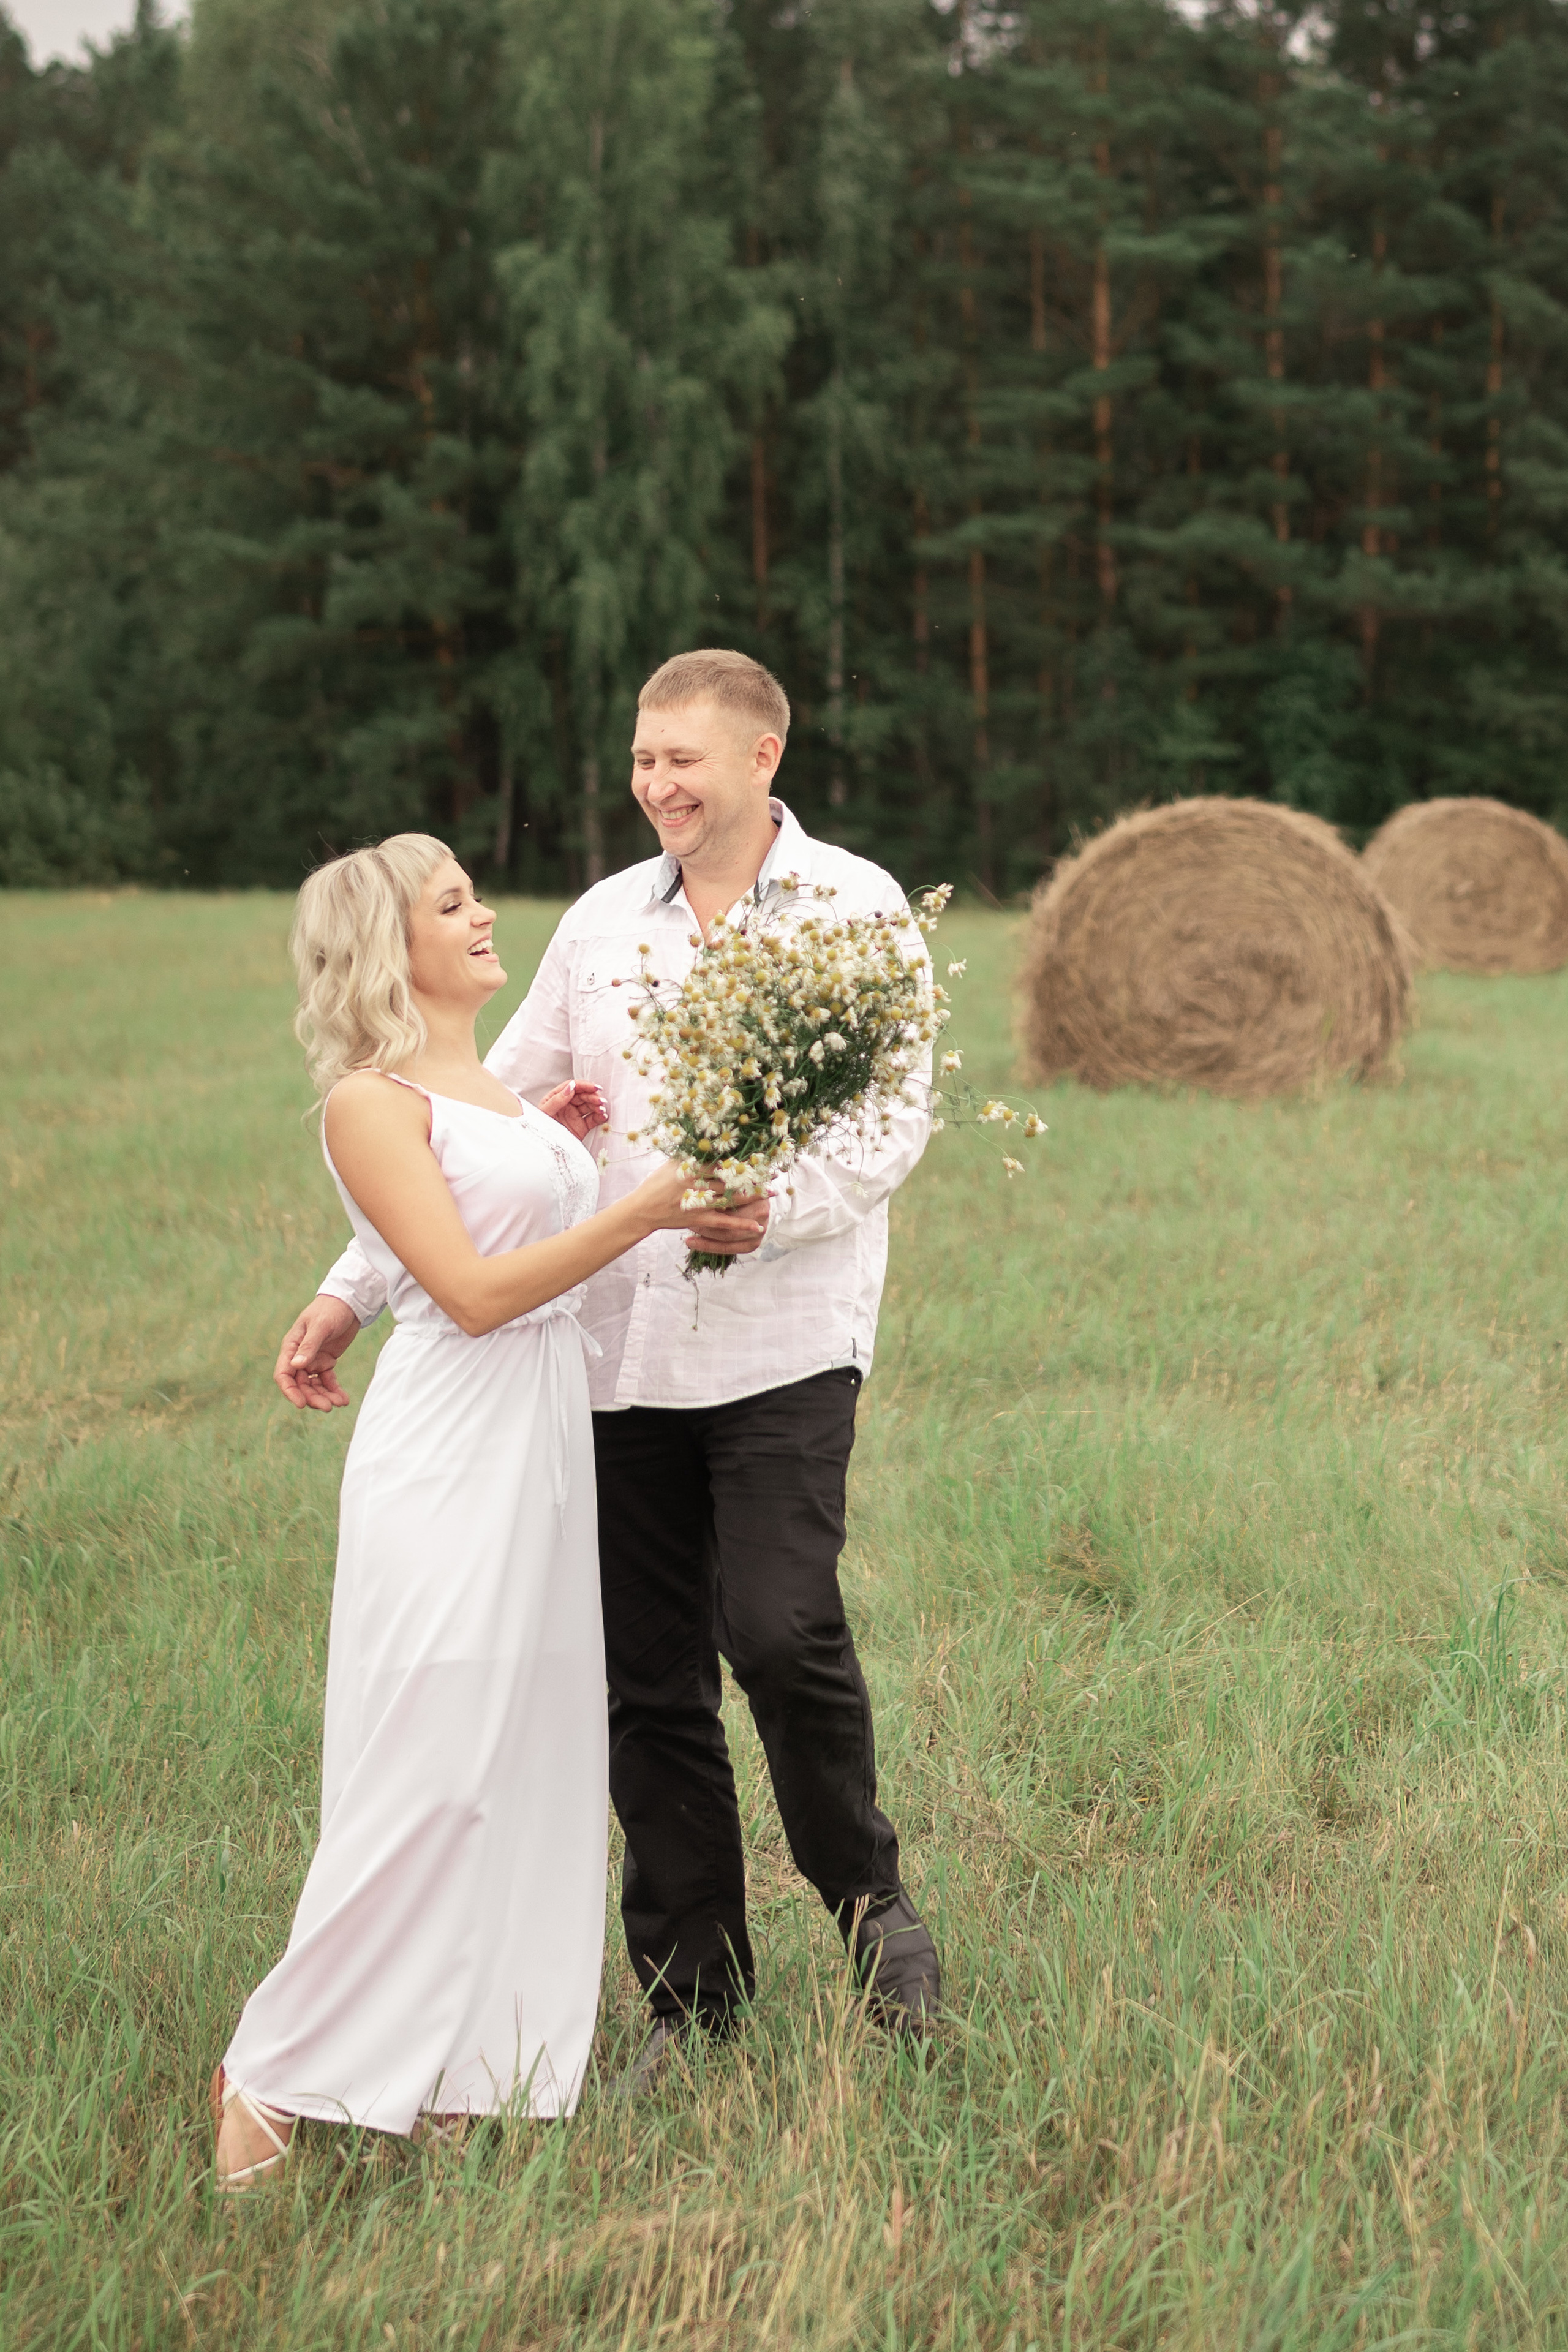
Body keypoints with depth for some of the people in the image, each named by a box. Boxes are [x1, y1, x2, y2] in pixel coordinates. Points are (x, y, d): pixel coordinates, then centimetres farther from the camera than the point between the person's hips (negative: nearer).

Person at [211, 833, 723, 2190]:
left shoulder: (495, 1089, 16)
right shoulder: (372, 1102, -10)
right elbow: (472, 1291, -17)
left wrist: (556, 1144, 13)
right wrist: (639, 1212, -20)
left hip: (544, 1440, 9)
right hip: (447, 1457, -9)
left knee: (530, 1758, 9)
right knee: (426, 1771, -9)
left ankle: (458, 2067, 17)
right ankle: (273, 2076, 3)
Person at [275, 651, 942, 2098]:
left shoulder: (854, 906, 3)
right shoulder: (603, 922, 13)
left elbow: (898, 1118, -4)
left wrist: (775, 1205, -24)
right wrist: (352, 1292, 9)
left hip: (781, 1341, -4)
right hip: (620, 1353, 4)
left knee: (781, 1631, -18)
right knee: (649, 1679, 5)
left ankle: (870, 1898, 9)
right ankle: (693, 1996, 18)